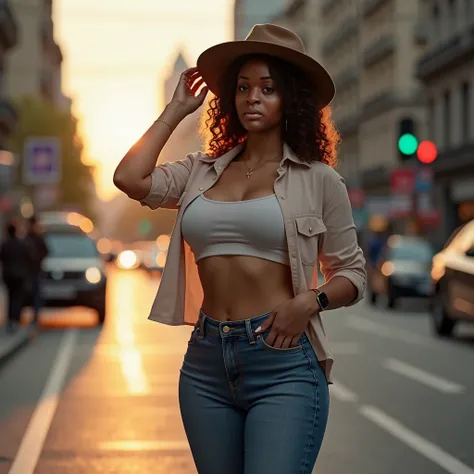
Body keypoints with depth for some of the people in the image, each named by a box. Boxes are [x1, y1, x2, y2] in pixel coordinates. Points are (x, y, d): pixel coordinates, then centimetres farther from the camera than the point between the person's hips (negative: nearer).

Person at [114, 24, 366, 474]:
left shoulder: (318, 179, 3)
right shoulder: (202, 171, 13)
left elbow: (352, 274, 8)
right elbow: (130, 178, -4)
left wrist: (312, 301, -13)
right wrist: (176, 109, 8)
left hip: (283, 363, -4)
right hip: (205, 364, 4)